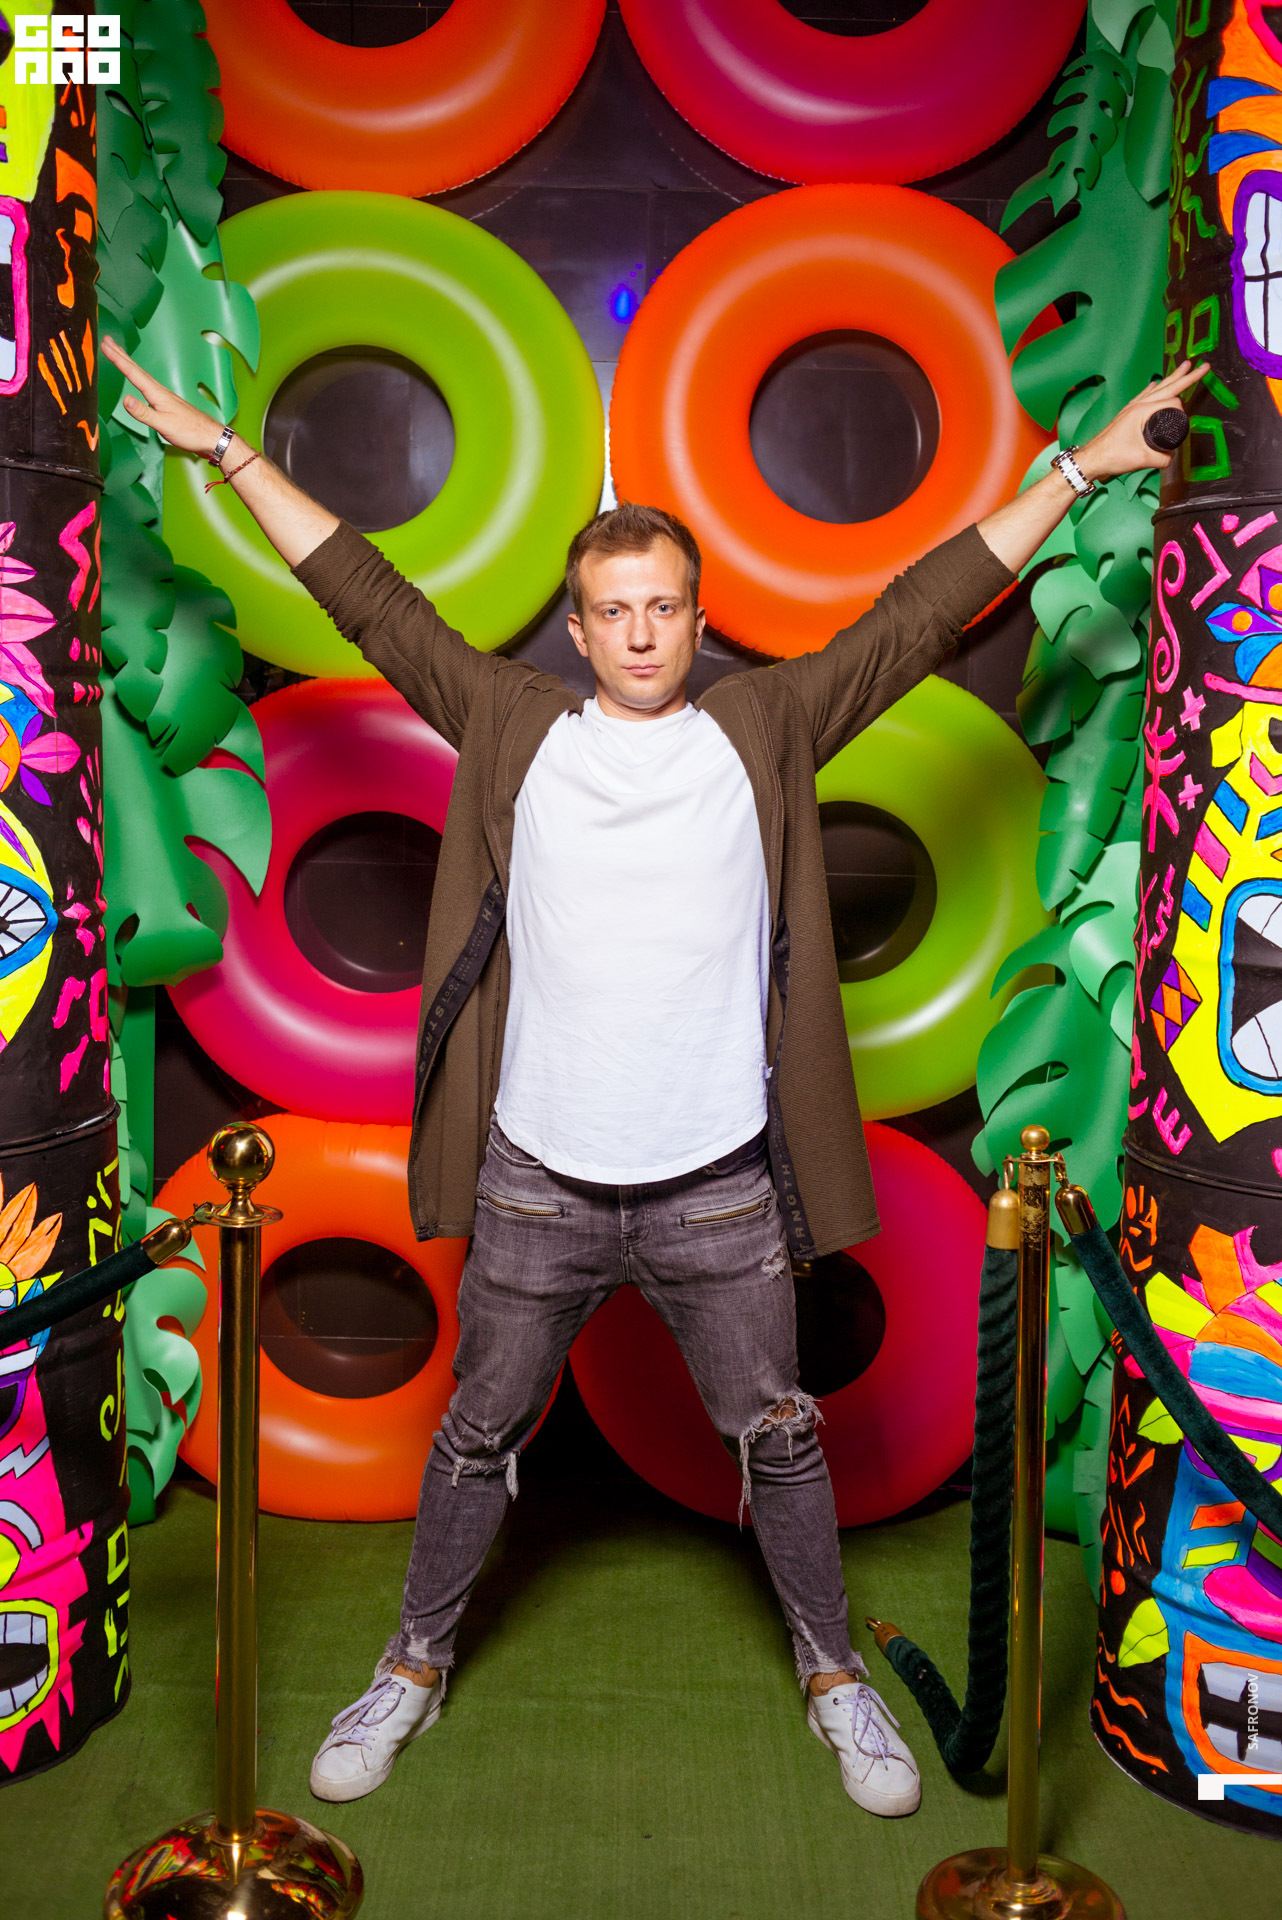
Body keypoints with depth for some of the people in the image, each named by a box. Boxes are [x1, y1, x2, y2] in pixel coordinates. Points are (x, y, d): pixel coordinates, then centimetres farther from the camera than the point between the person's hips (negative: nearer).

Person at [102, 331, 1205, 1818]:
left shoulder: (765, 730, 1)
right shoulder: (510, 727, 1)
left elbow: (919, 613, 2)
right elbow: (368, 597, 5)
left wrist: (1080, 468, 3)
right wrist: (228, 452, 9)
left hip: (718, 1186, 0)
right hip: (537, 1180, 1)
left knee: (778, 1439, 15)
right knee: (476, 1436, 16)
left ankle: (834, 1674, 38)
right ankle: (415, 1668, 39)